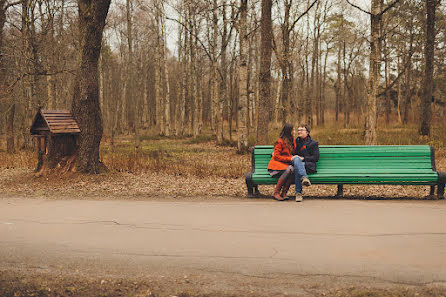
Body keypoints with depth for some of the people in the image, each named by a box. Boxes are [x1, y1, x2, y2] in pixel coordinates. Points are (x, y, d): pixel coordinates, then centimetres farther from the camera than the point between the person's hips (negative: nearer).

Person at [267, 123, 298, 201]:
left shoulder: (292, 140, 17)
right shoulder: (280, 141, -7)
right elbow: (276, 156, -11)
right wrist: (290, 159, -16)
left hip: (286, 164, 6)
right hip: (276, 164, -6)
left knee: (293, 169, -31)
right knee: (289, 169, -37)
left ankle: (283, 193, -31)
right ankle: (276, 193, -31)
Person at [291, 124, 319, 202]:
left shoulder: (313, 143, 15)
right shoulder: (296, 141, 28)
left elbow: (316, 158, 4)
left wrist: (303, 158, -8)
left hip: (308, 165, -2)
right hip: (295, 162, 2)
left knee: (297, 168, -38)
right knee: (296, 159, -37)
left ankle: (298, 193, -48)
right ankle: (304, 177, -59)